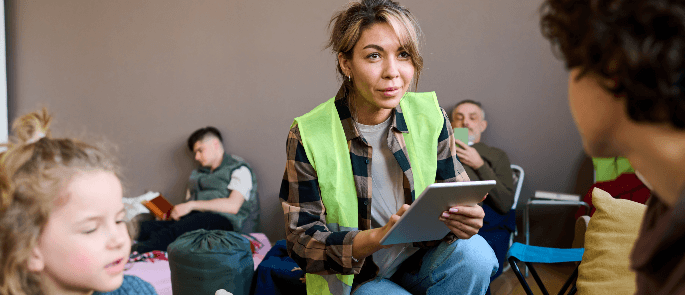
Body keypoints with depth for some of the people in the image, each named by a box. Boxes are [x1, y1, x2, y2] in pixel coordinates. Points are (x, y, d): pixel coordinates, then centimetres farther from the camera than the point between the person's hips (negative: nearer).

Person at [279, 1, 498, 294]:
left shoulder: (429, 115, -5)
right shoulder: (308, 135, -15)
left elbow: (455, 193, 2)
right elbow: (301, 242, -16)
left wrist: (463, 219, -25)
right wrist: (378, 236, -34)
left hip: (420, 264, 3)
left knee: (473, 251, -26)